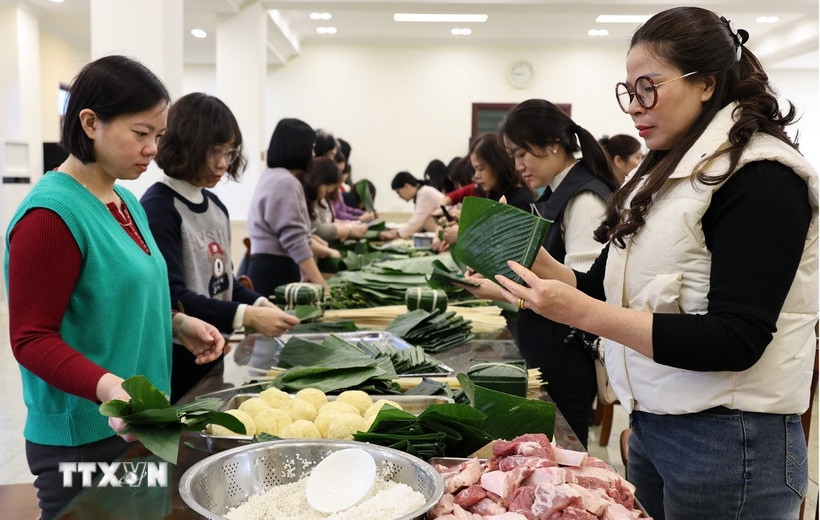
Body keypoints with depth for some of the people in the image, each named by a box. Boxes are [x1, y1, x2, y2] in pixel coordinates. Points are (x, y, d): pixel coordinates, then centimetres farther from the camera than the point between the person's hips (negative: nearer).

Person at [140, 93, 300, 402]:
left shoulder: (216, 206, 10)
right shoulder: (158, 207, -15)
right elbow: (171, 296, -23)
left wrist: (259, 303, -2)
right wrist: (246, 316, -28)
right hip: (176, 360, -8)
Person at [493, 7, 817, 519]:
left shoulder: (761, 176, -14)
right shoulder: (664, 171, 11)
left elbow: (736, 341, -22)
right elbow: (608, 288, 11)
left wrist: (583, 313, -28)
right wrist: (544, 269, -8)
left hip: (728, 441, -7)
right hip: (651, 428, 7)